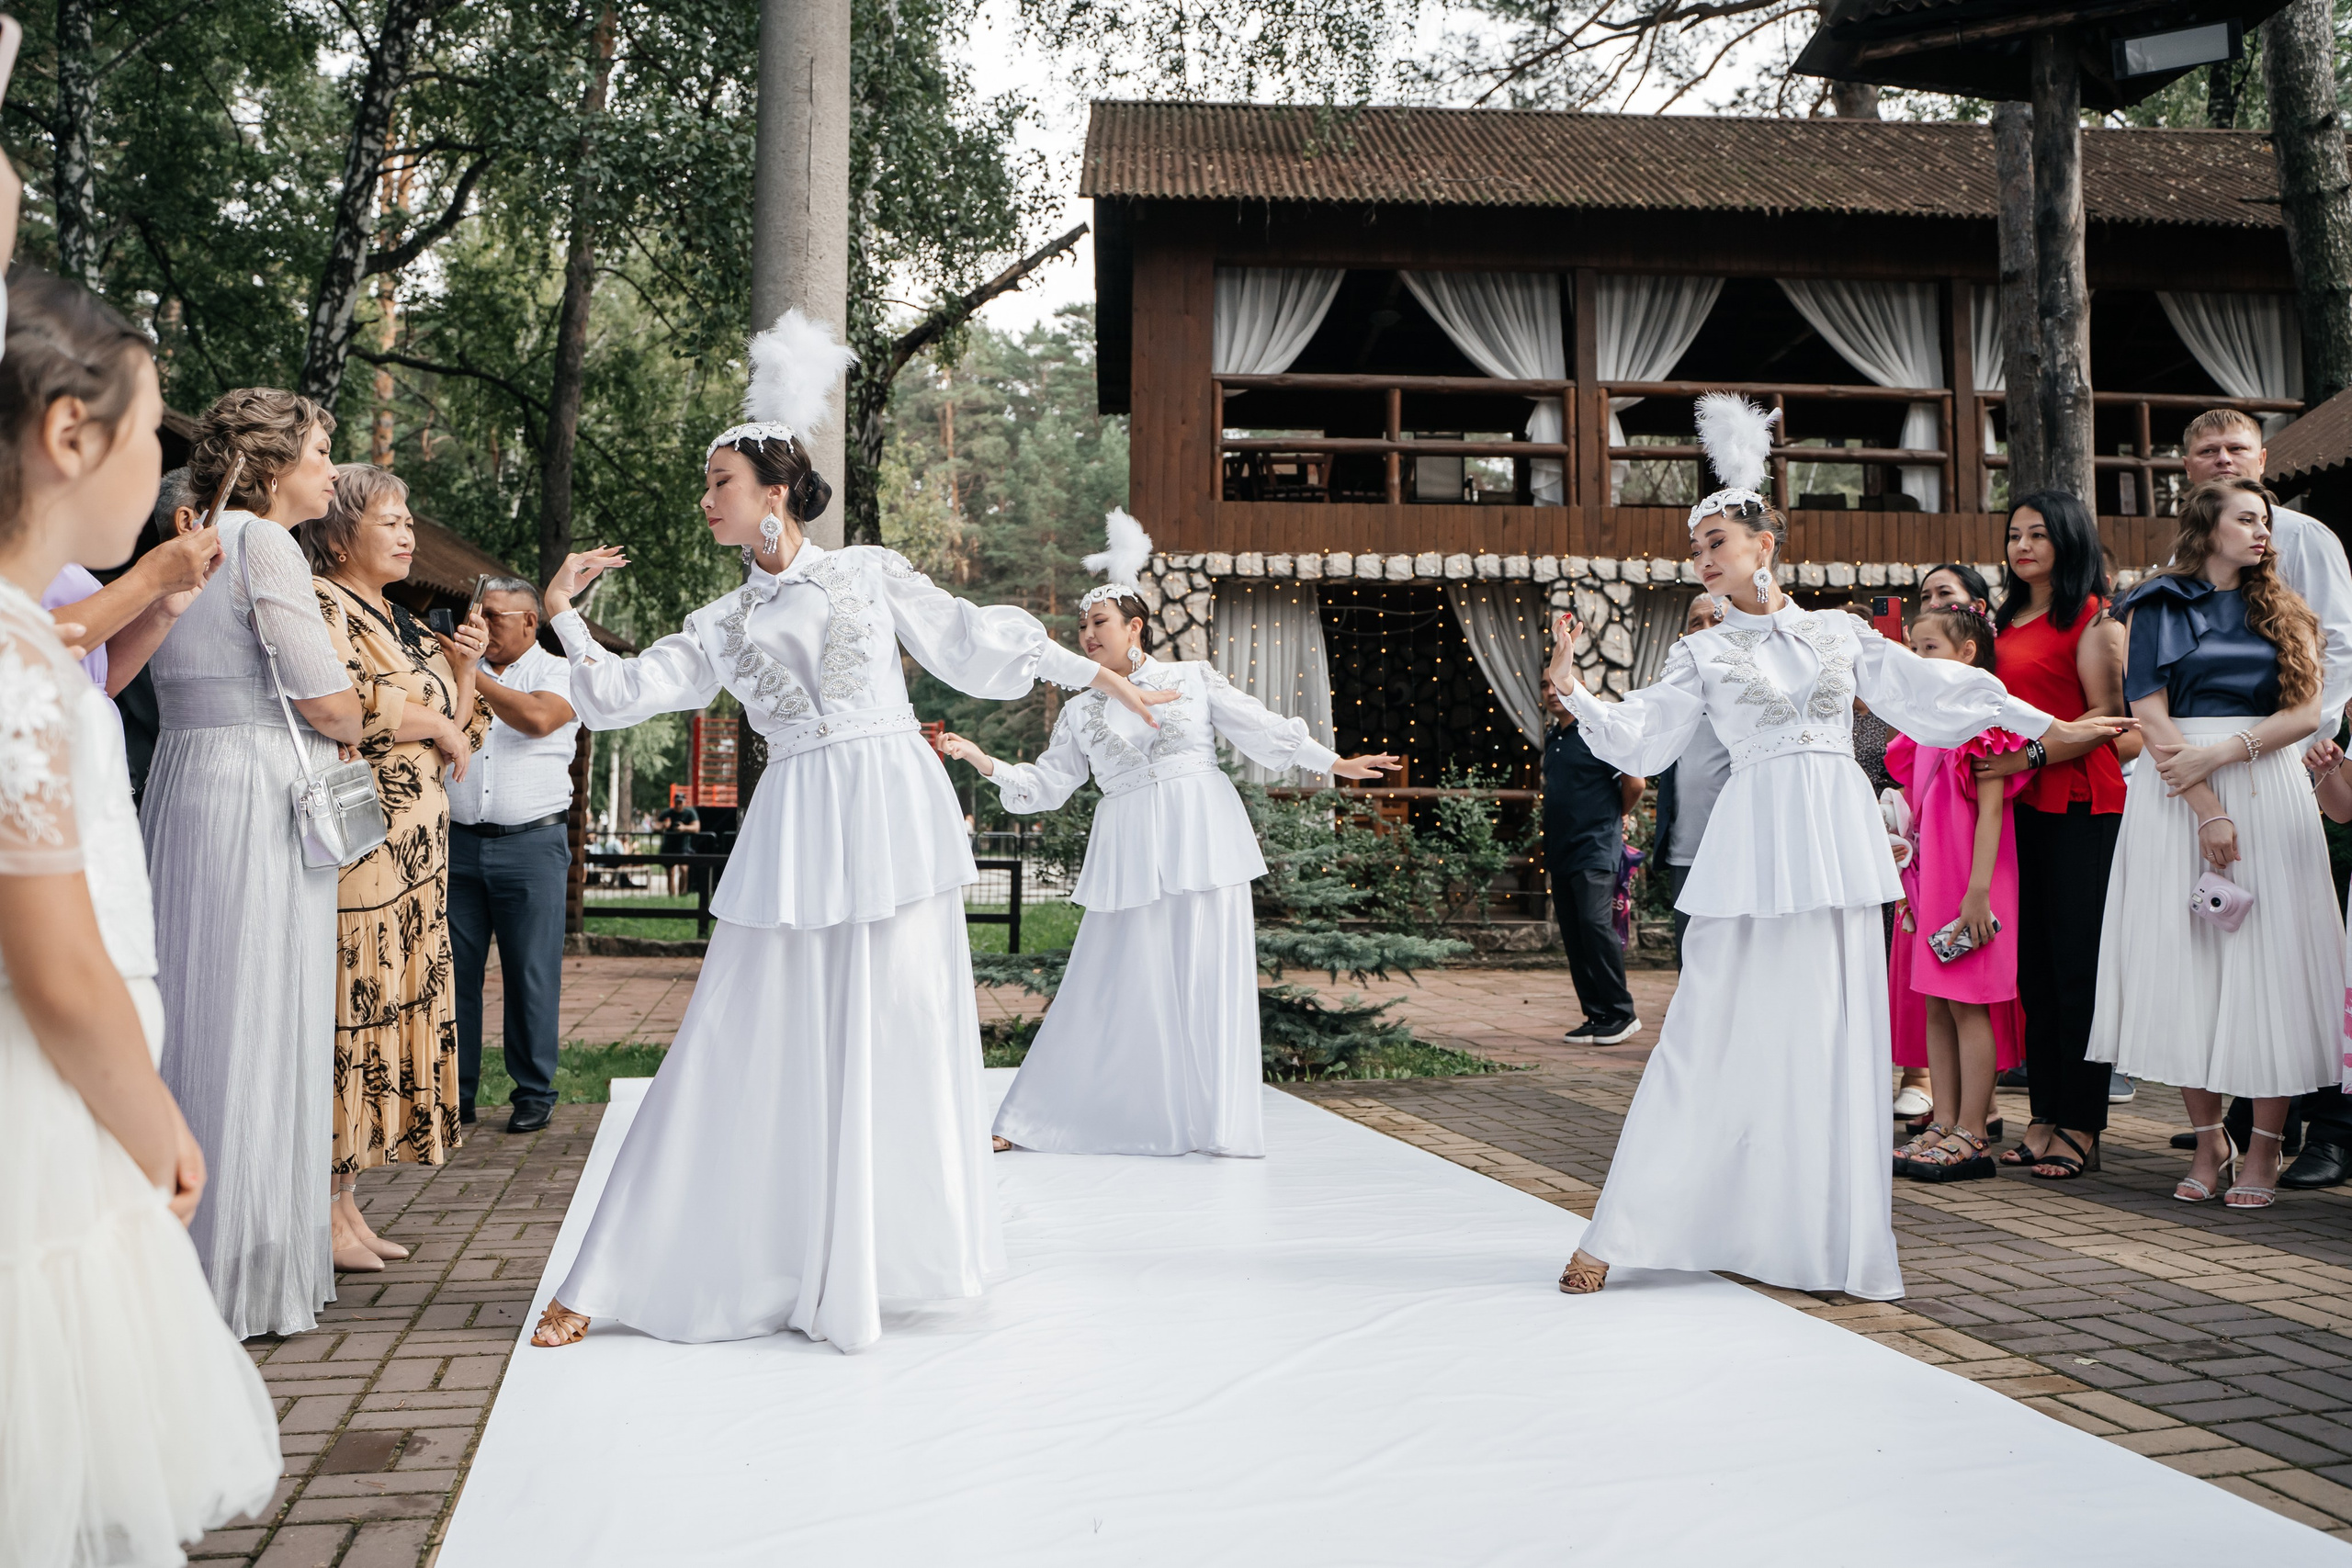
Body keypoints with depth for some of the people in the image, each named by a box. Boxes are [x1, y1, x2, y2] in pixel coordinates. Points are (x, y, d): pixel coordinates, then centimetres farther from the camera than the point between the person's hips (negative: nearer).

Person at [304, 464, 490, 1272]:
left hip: (413, 856, 9)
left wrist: (463, 668, 5)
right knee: (344, 1008, -8)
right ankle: (322, 1213, -1)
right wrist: (436, 724, -7)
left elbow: (459, 733, 21)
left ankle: (347, 1200, 15)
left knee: (389, 1010, 8)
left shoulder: (404, 624, 21)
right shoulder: (319, 604, -4)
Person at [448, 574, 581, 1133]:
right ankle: (454, 1094, 12)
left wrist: (473, 674, -11)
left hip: (531, 842, -4)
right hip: (459, 841, 4)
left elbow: (537, 717, -16)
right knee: (454, 970, 3)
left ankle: (534, 1092, 9)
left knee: (531, 974, 0)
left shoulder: (558, 672, 5)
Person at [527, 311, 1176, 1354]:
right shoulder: (723, 625, 15)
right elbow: (623, 695, 11)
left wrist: (1093, 672, 13)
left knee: (902, 1029, -2)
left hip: (892, 809, -2)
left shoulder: (870, 572, 9)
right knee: (748, 1044, -1)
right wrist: (563, 614, 4)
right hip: (794, 832, 2)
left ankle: (885, 1255, 11)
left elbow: (973, 641, 13)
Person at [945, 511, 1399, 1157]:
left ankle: (1219, 1123, 8)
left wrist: (1335, 763, 0)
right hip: (1130, 853, 1)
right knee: (1112, 981, -1)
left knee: (1209, 976, -2)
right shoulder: (1080, 711, 12)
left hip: (1201, 838, -1)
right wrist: (985, 763, -1)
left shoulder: (1194, 678, 6)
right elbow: (1045, 784, 12)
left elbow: (1262, 729, 5)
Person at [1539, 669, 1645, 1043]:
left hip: (1595, 849, -8)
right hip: (1560, 853, 8)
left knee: (1595, 923, -17)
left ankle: (1621, 1013, -7)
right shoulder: (1551, 737, 15)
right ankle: (1597, 1016, 12)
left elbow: (1635, 782, -9)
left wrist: (1616, 816, 6)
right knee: (1574, 937, 6)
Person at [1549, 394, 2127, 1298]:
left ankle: (1832, 1244, 11)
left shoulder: (1841, 633, 13)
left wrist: (2042, 725, 18)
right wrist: (1572, 689, -11)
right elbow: (1639, 741, 2)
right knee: (1720, 1033, -5)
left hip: (1840, 844, 2)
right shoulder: (1704, 654, 8)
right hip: (1757, 848, -2)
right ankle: (1616, 1237, 2)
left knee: (1837, 1040, 3)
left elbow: (1931, 689, 17)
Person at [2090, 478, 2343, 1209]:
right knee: (2187, 963, -2)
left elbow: (2304, 712, 3)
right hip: (2179, 798, -1)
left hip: (2269, 792, 2)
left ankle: (2263, 1149, 3)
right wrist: (2206, 812, -12)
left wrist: (2221, 753, -13)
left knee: (2268, 960, -3)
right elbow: (2151, 716, -4)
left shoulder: (2282, 612, 14)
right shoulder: (2161, 607, 6)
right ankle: (2208, 1141, 9)